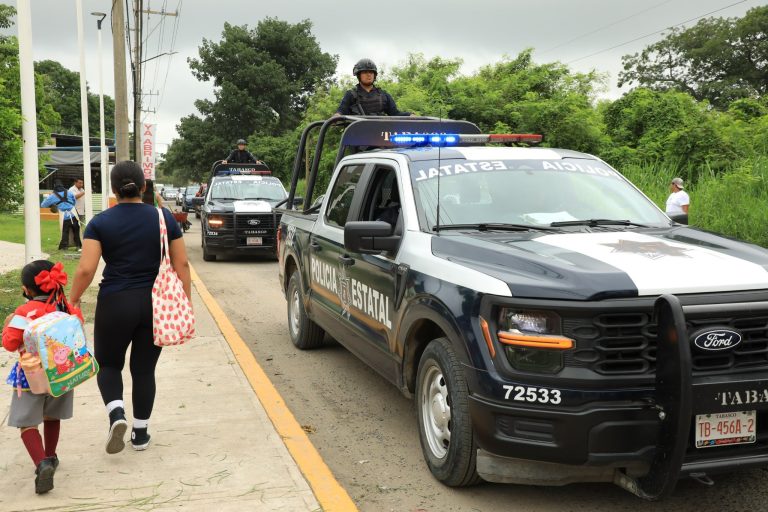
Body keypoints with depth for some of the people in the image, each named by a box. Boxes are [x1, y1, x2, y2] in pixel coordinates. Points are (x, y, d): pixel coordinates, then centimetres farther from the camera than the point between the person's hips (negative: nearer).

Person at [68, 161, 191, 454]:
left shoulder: (100, 222, -5)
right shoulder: (164, 217, 0)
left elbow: (86, 269, -11)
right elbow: (181, 264, -1)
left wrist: (73, 300, 5)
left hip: (115, 304, -2)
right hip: (154, 304, 2)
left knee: (108, 364, 18)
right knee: (144, 369, 14)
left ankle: (116, 414, -5)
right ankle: (141, 433, 21)